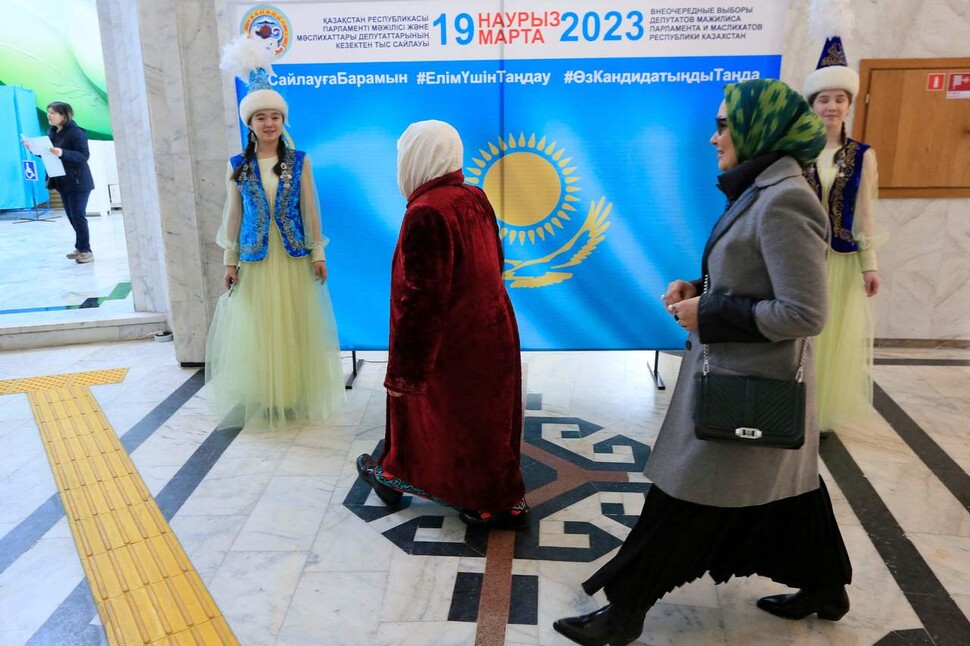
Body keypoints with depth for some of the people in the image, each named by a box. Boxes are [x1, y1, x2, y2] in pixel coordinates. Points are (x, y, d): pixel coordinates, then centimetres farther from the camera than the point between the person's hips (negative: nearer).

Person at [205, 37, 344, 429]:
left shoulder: (299, 161, 0)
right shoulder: (237, 166, 2)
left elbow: (310, 210, 2)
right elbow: (233, 215, 5)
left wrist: (318, 253, -1)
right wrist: (230, 261, 3)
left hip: (294, 258, -1)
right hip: (255, 260, 1)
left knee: (296, 327, 6)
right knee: (258, 329, 6)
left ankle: (297, 395, 20)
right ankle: (263, 397, 19)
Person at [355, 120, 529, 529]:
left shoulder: (427, 212, -23)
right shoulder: (475, 199, 3)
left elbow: (422, 298, -25)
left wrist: (405, 368, -18)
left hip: (453, 343, -8)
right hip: (489, 331, 8)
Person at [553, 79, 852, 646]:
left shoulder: (783, 201, -23)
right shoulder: (765, 191, 8)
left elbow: (804, 313, -25)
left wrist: (709, 314, -19)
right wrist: (699, 291, 2)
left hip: (745, 384, -10)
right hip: (750, 375, 10)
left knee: (688, 497, 1)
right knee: (783, 488, 22)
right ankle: (826, 588, 41)